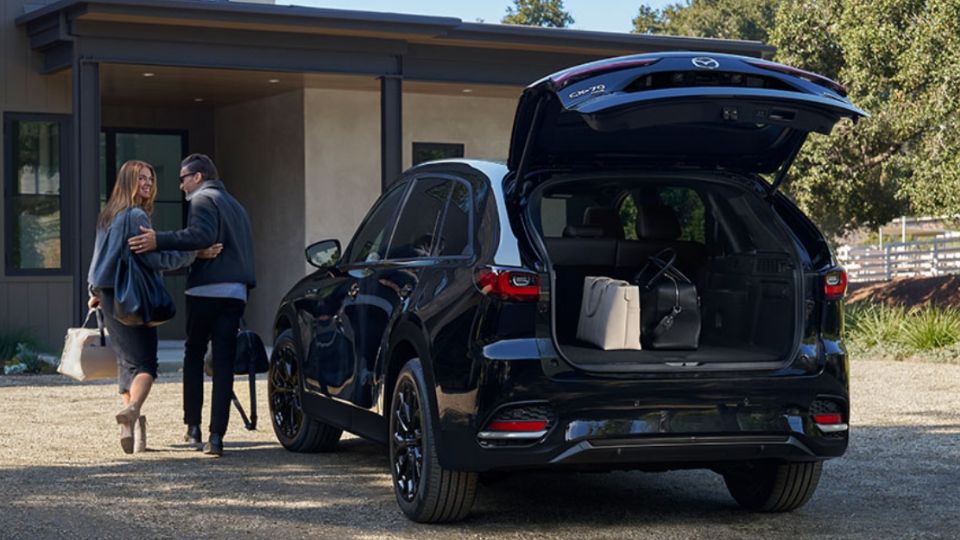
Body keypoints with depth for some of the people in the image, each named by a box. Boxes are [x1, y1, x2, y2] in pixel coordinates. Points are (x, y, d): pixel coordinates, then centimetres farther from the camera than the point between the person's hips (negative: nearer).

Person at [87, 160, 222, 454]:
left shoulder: (107, 216, 16)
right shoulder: (135, 216, -12)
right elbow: (156, 258, -19)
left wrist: (96, 292, 36)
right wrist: (196, 254, -20)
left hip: (108, 296, 8)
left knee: (127, 362, 11)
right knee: (145, 361, -9)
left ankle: (130, 426, 5)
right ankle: (133, 409, -34)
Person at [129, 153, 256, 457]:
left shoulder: (203, 199, -2)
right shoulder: (234, 205, 26)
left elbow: (202, 236, -20)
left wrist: (159, 241, -24)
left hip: (206, 289, -6)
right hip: (236, 291, 6)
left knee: (194, 355, 11)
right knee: (223, 364, 1)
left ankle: (193, 426, 11)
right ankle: (216, 436, -6)